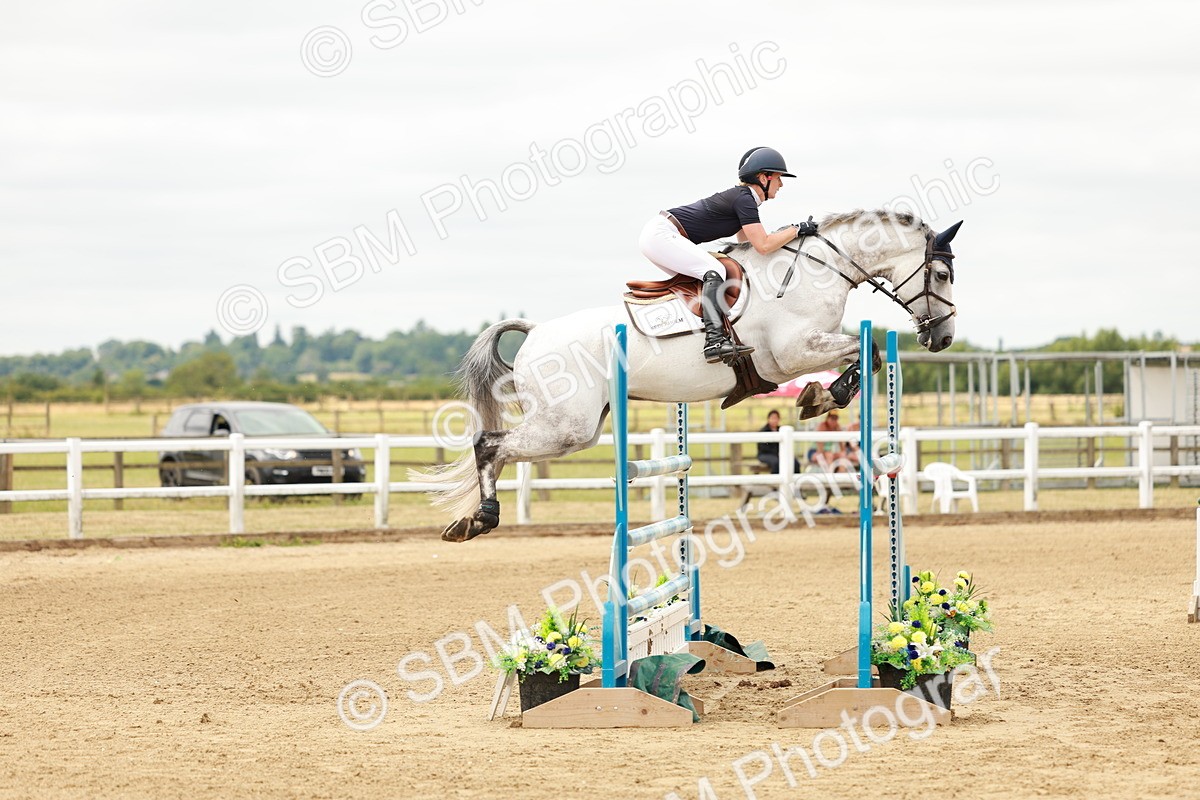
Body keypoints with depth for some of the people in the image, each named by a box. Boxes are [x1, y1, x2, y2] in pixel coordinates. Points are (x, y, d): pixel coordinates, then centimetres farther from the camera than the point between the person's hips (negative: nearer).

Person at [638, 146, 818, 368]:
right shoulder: (744, 199, -13)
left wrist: (785, 233, 19)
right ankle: (714, 340, -34)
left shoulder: (743, 196, 18)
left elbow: (745, 244, 26)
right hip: (660, 235, -11)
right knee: (714, 271, -20)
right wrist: (797, 229, -7)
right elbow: (763, 245, -17)